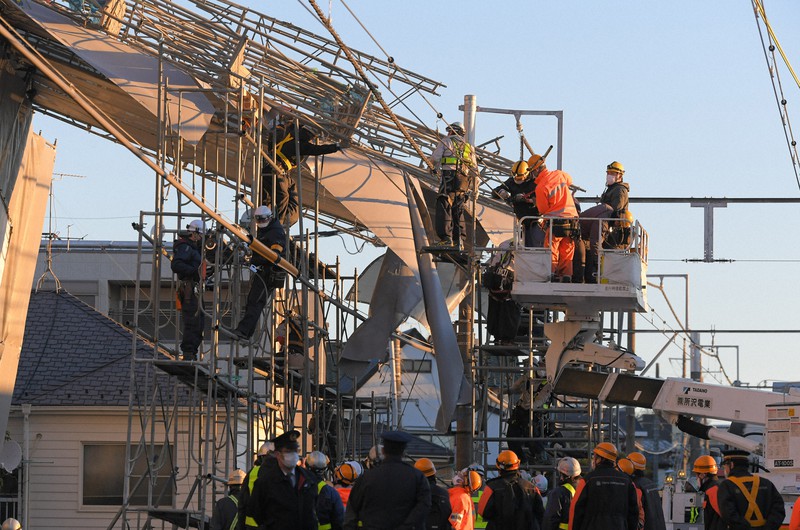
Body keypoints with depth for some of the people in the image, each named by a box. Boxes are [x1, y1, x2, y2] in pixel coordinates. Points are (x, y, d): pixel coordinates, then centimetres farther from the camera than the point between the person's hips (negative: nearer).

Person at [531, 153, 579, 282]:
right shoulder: (559, 175, 3)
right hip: (571, 217, 5)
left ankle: (551, 276, -5)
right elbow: (569, 180, 28)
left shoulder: (540, 188, -12)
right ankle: (566, 278, 8)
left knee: (551, 252, 2)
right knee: (567, 253, 10)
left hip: (555, 221, -5)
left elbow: (542, 210, -2)